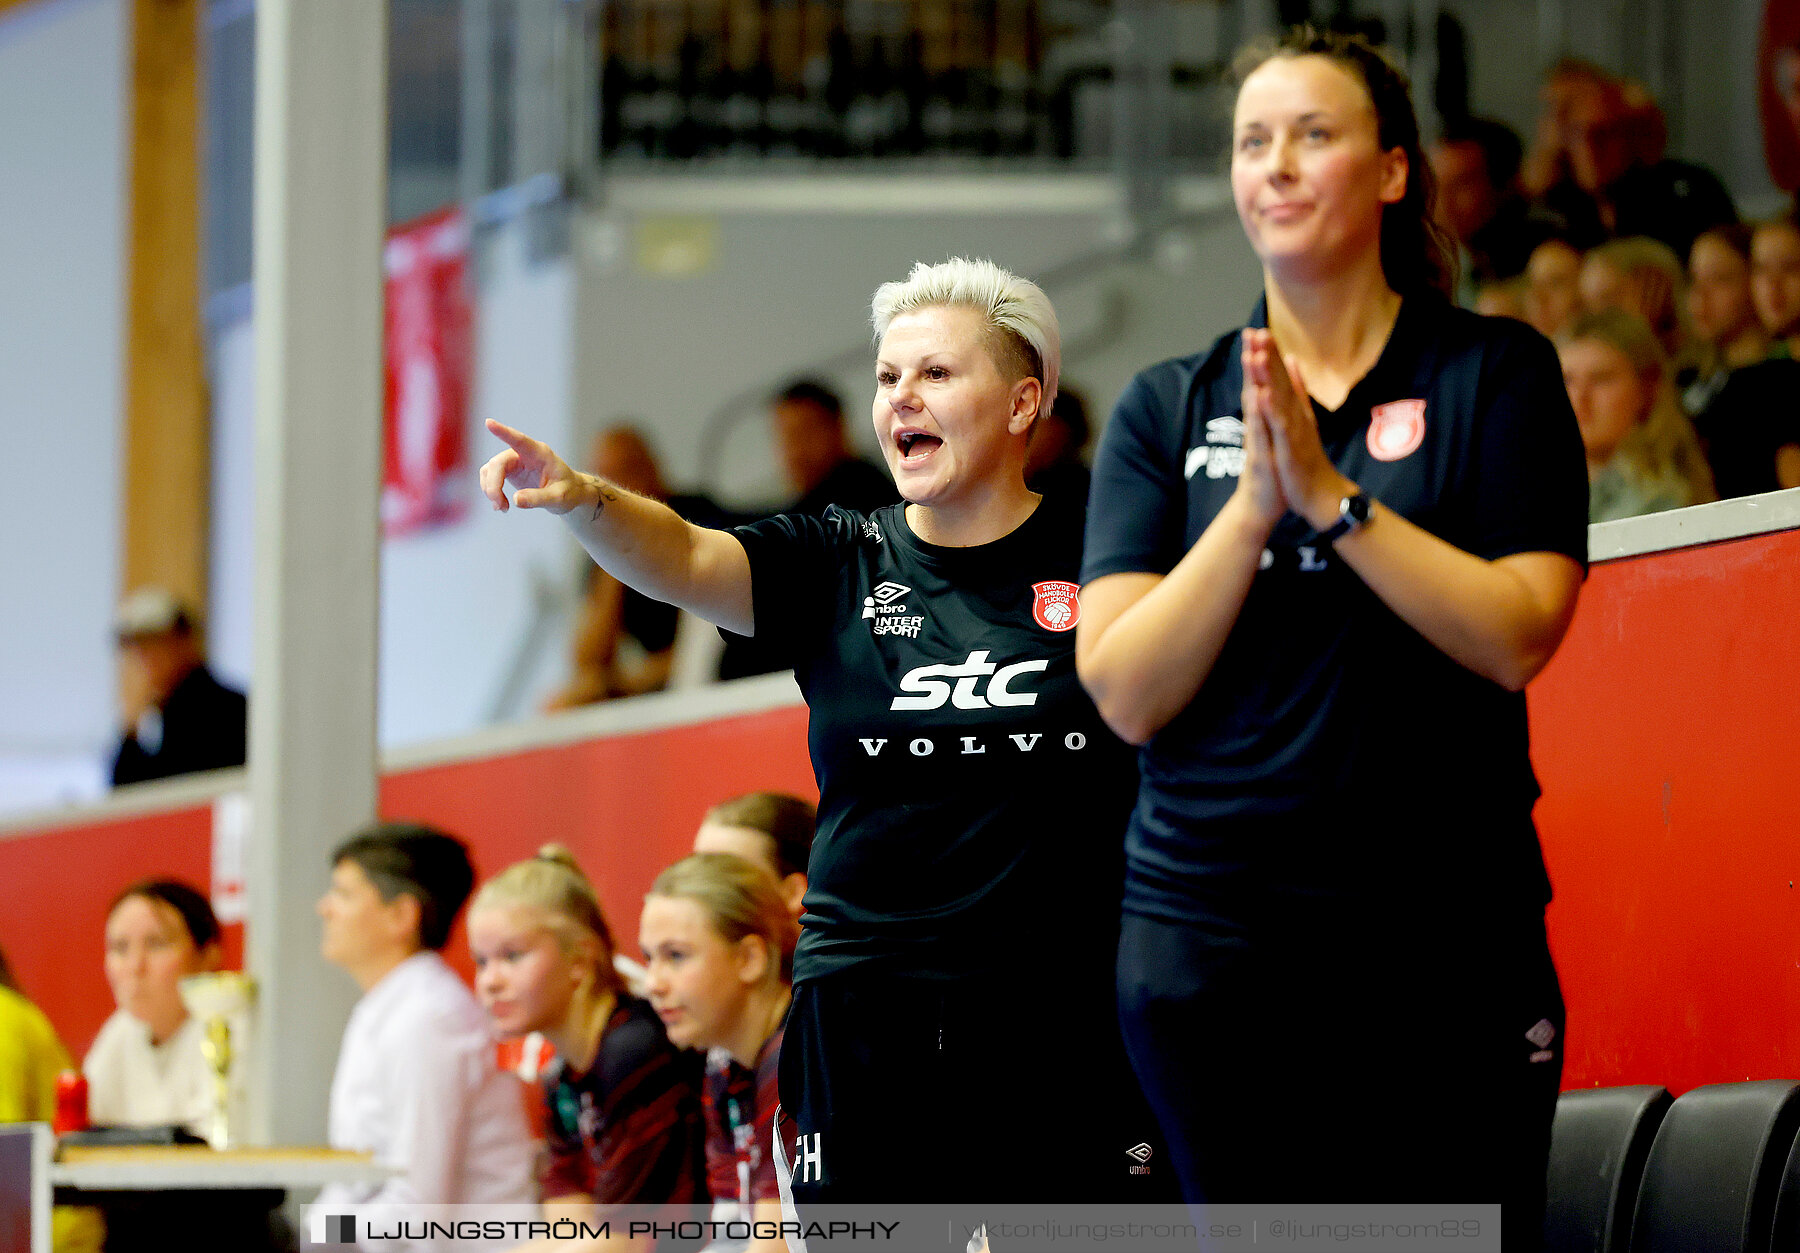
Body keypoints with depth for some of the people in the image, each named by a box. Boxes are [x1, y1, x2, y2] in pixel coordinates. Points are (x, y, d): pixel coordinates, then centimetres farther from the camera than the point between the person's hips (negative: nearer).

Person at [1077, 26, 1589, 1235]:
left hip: (1448, 940, -2)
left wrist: (1329, 493, -15)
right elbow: (1127, 692, -1)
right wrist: (1256, 504, -12)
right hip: (1214, 940, 2)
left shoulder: (1497, 375, 3)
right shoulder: (1169, 408, 9)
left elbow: (1518, 638, -9)